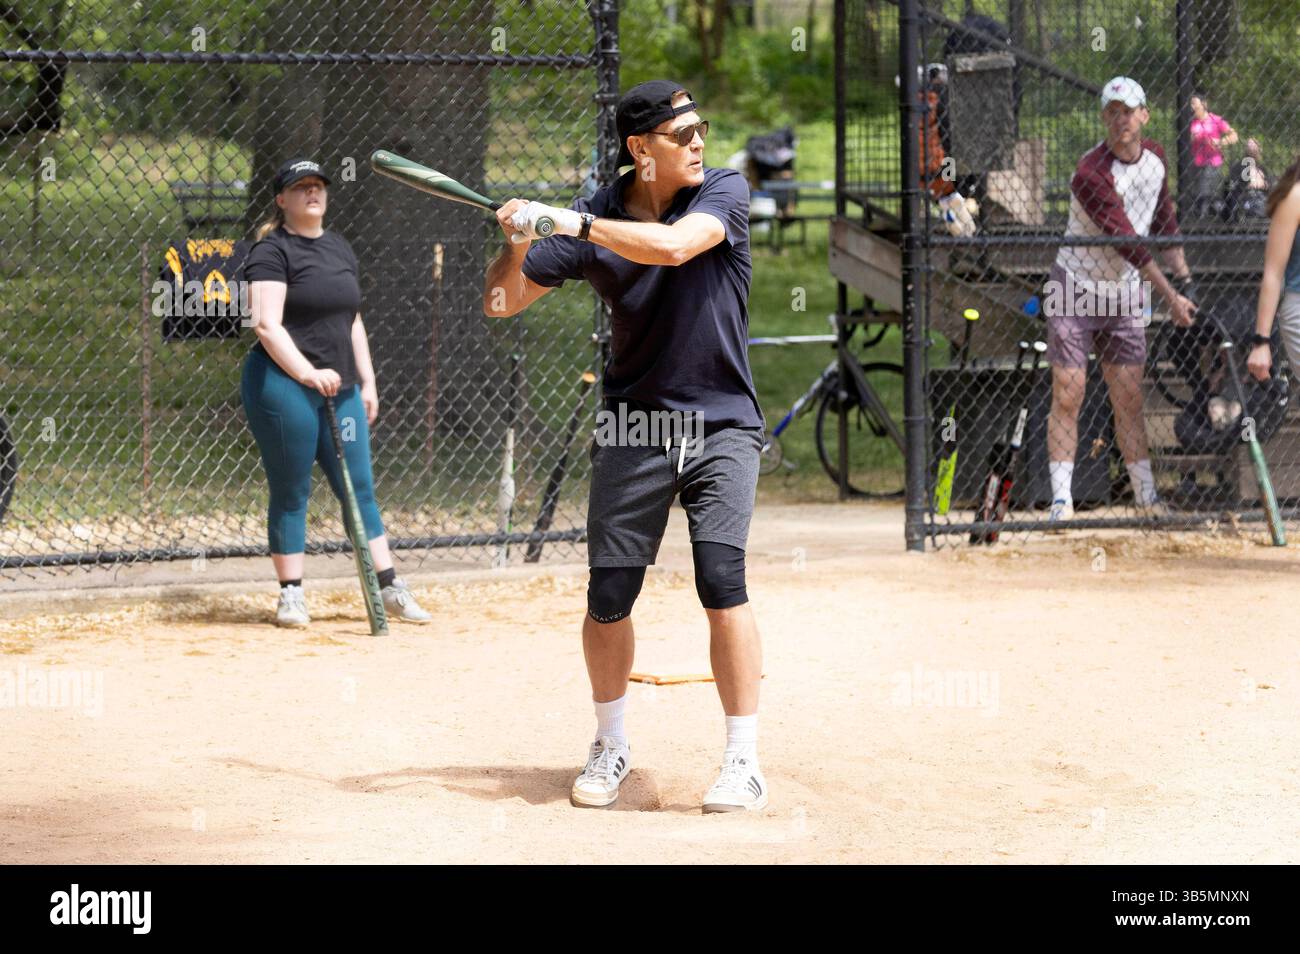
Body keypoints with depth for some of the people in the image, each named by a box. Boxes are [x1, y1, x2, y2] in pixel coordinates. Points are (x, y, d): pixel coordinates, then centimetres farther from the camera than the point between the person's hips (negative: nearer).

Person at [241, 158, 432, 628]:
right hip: (284, 384, -7)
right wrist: (309, 374, -24)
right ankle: (291, 594, 6)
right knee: (291, 493, -1)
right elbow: (266, 324, -16)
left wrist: (367, 382, 16)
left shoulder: (339, 248, 17)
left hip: (340, 389, 7)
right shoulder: (272, 251, -7)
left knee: (359, 488, 7)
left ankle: (391, 589, 10)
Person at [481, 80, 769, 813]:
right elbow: (501, 302, 0)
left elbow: (671, 245, -28)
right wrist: (518, 245, -19)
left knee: (722, 579, -18)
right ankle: (612, 747, 22)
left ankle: (745, 764, -10)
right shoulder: (596, 221, -3)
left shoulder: (724, 191, -7)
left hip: (723, 426, -2)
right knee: (609, 596, 0)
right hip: (635, 425, 2)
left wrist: (569, 223, -26)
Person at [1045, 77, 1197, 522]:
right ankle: (1061, 498, -7)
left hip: (1124, 295, 5)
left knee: (1129, 398, 6)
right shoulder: (1090, 174, -23)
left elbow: (1164, 223, 14)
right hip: (1075, 287, -5)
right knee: (1068, 395, -8)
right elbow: (1129, 244, -23)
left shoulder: (1155, 158, 1)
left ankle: (1147, 495, 10)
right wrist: (1170, 297, -21)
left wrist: (1185, 280, 11)